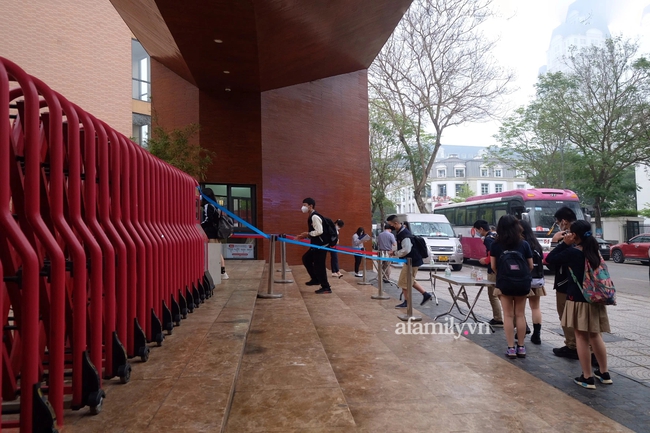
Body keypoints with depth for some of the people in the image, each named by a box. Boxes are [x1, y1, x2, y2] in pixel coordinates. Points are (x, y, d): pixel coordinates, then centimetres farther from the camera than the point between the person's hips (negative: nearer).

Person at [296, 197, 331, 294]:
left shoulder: (315, 217, -18)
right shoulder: (311, 217, 14)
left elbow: (319, 231, -25)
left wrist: (308, 234, -14)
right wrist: (305, 236, 9)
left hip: (321, 245, -11)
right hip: (316, 244, 11)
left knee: (319, 266, -5)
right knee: (306, 259, 19)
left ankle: (326, 287, 5)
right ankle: (315, 279, 27)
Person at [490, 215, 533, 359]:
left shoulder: (496, 245, -5)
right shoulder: (524, 244, -2)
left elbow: (493, 266, -2)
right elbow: (530, 266, 3)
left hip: (504, 284, -1)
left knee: (508, 315, 5)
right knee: (520, 315, 11)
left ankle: (511, 348, 7)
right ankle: (521, 347, 16)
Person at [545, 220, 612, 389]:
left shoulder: (572, 252, -15)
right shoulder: (594, 251, 5)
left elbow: (550, 259, -9)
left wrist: (564, 243, -7)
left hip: (578, 299, -7)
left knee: (581, 337, 1)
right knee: (595, 336, 18)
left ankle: (587, 378, 5)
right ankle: (604, 373, 28)